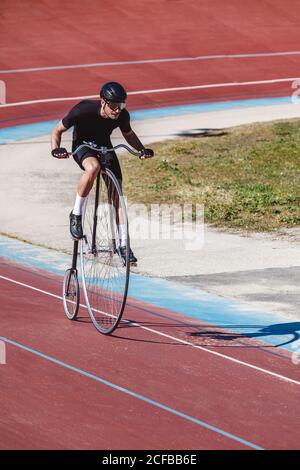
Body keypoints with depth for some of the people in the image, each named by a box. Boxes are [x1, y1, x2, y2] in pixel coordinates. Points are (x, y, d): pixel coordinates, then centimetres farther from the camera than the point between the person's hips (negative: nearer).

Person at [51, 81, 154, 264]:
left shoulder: (122, 115, -19)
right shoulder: (84, 110, -31)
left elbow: (128, 134, 5)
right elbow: (58, 130, -16)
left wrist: (142, 149, -11)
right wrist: (56, 149, -33)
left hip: (104, 146, 4)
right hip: (82, 146, -4)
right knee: (93, 167, -39)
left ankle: (123, 245, 1)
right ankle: (76, 215, -21)